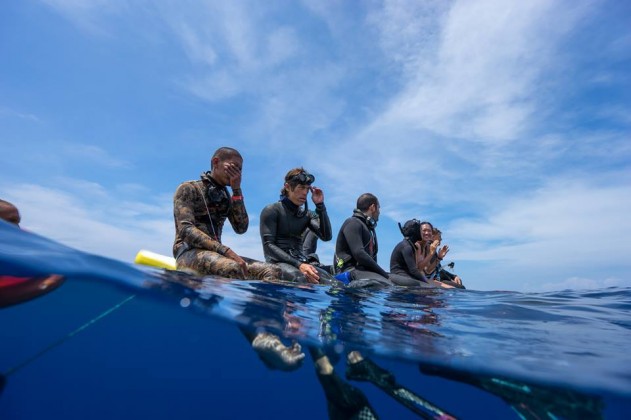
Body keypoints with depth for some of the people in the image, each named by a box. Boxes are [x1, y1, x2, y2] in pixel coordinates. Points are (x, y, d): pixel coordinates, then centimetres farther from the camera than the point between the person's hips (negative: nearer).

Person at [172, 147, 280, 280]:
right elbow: (186, 230, -12)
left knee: (272, 271, -18)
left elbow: (241, 228, 4)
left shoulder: (225, 196, 20)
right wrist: (225, 250, -24)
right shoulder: (188, 189, 3)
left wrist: (236, 189, -1)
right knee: (233, 268, -39)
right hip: (189, 252, -6)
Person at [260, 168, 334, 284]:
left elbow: (326, 236, 3)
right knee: (302, 279, -39)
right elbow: (268, 245, -11)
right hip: (278, 262, -5)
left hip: (300, 261, 5)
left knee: (332, 283, -27)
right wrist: (298, 264, -22)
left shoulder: (306, 214, 16)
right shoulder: (272, 210, -1)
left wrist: (320, 205, -2)